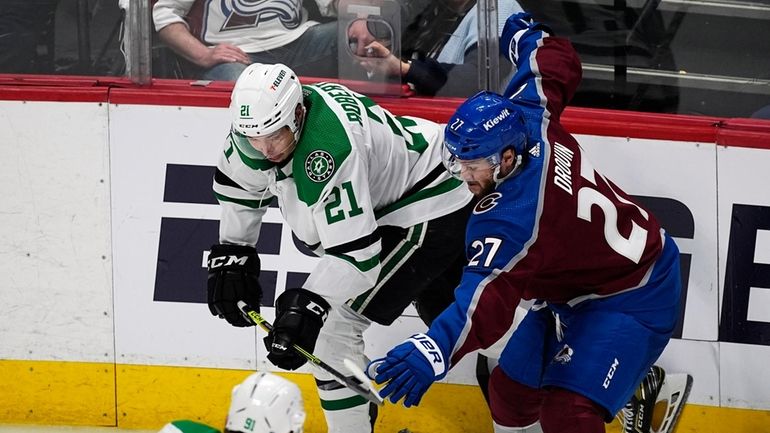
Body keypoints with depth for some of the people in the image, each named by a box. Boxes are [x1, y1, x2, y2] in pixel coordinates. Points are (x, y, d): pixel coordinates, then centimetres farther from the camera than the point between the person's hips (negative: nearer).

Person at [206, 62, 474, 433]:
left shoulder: (329, 146, -39)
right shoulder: (265, 118, -14)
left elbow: (354, 250, -37)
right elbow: (236, 184, 8)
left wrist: (306, 308, -43)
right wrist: (230, 255, 6)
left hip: (435, 210, -10)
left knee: (333, 321, -15)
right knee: (435, 298, 32)